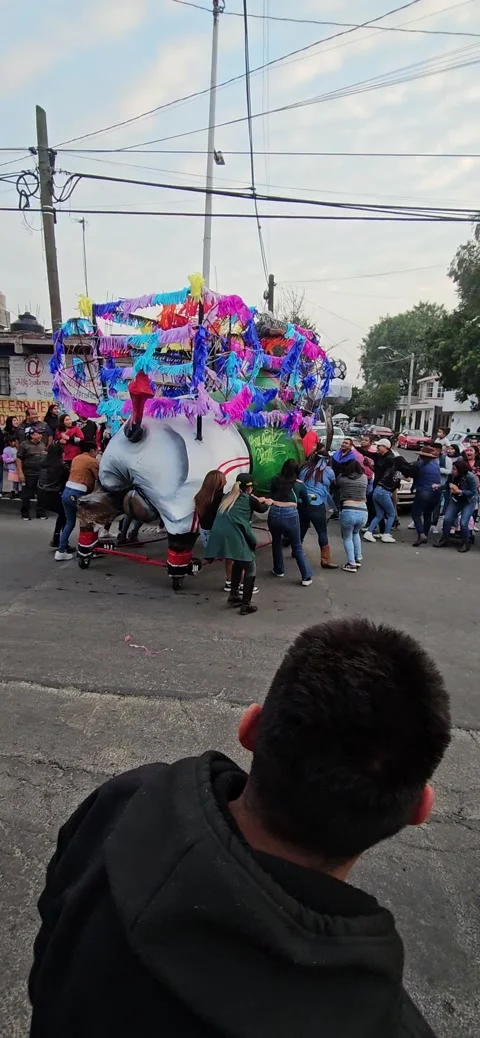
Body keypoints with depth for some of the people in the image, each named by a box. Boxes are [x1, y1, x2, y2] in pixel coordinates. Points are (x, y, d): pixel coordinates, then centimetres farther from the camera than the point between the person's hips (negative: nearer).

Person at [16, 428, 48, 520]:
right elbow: (19, 459, -9)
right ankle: (25, 514, 13)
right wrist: (20, 473, -15)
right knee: (26, 495, 3)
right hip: (29, 474, -5)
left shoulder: (42, 444, 10)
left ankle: (40, 513, 20)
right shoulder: (24, 444, -7)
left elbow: (46, 455, 26)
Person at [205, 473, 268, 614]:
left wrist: (256, 501, 44)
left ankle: (234, 595, 36)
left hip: (220, 536, 7)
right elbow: (262, 508, 24)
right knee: (250, 568, 7)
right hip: (234, 537, -7)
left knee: (238, 562, 30)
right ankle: (246, 605, 4)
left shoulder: (228, 497, 21)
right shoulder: (248, 499, 5)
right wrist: (266, 502, 46)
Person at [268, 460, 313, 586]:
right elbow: (306, 504, 20)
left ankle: (279, 570, 39)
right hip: (290, 515, -2)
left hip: (274, 514, 2)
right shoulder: (299, 484, 9)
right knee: (297, 547, 11)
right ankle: (306, 577, 11)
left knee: (276, 542, 26)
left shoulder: (275, 480, 11)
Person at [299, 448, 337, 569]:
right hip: (316, 506, -5)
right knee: (322, 533, 3)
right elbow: (331, 486, 15)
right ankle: (325, 560, 4)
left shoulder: (305, 468, 8)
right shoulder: (328, 471, -1)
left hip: (301, 503, 5)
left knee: (301, 529, 22)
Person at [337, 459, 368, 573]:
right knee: (355, 533, 30)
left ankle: (351, 564, 6)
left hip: (348, 511, -4)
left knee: (347, 537, 14)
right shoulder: (364, 478, 11)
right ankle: (358, 559, 29)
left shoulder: (341, 478, 2)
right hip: (363, 511, 4)